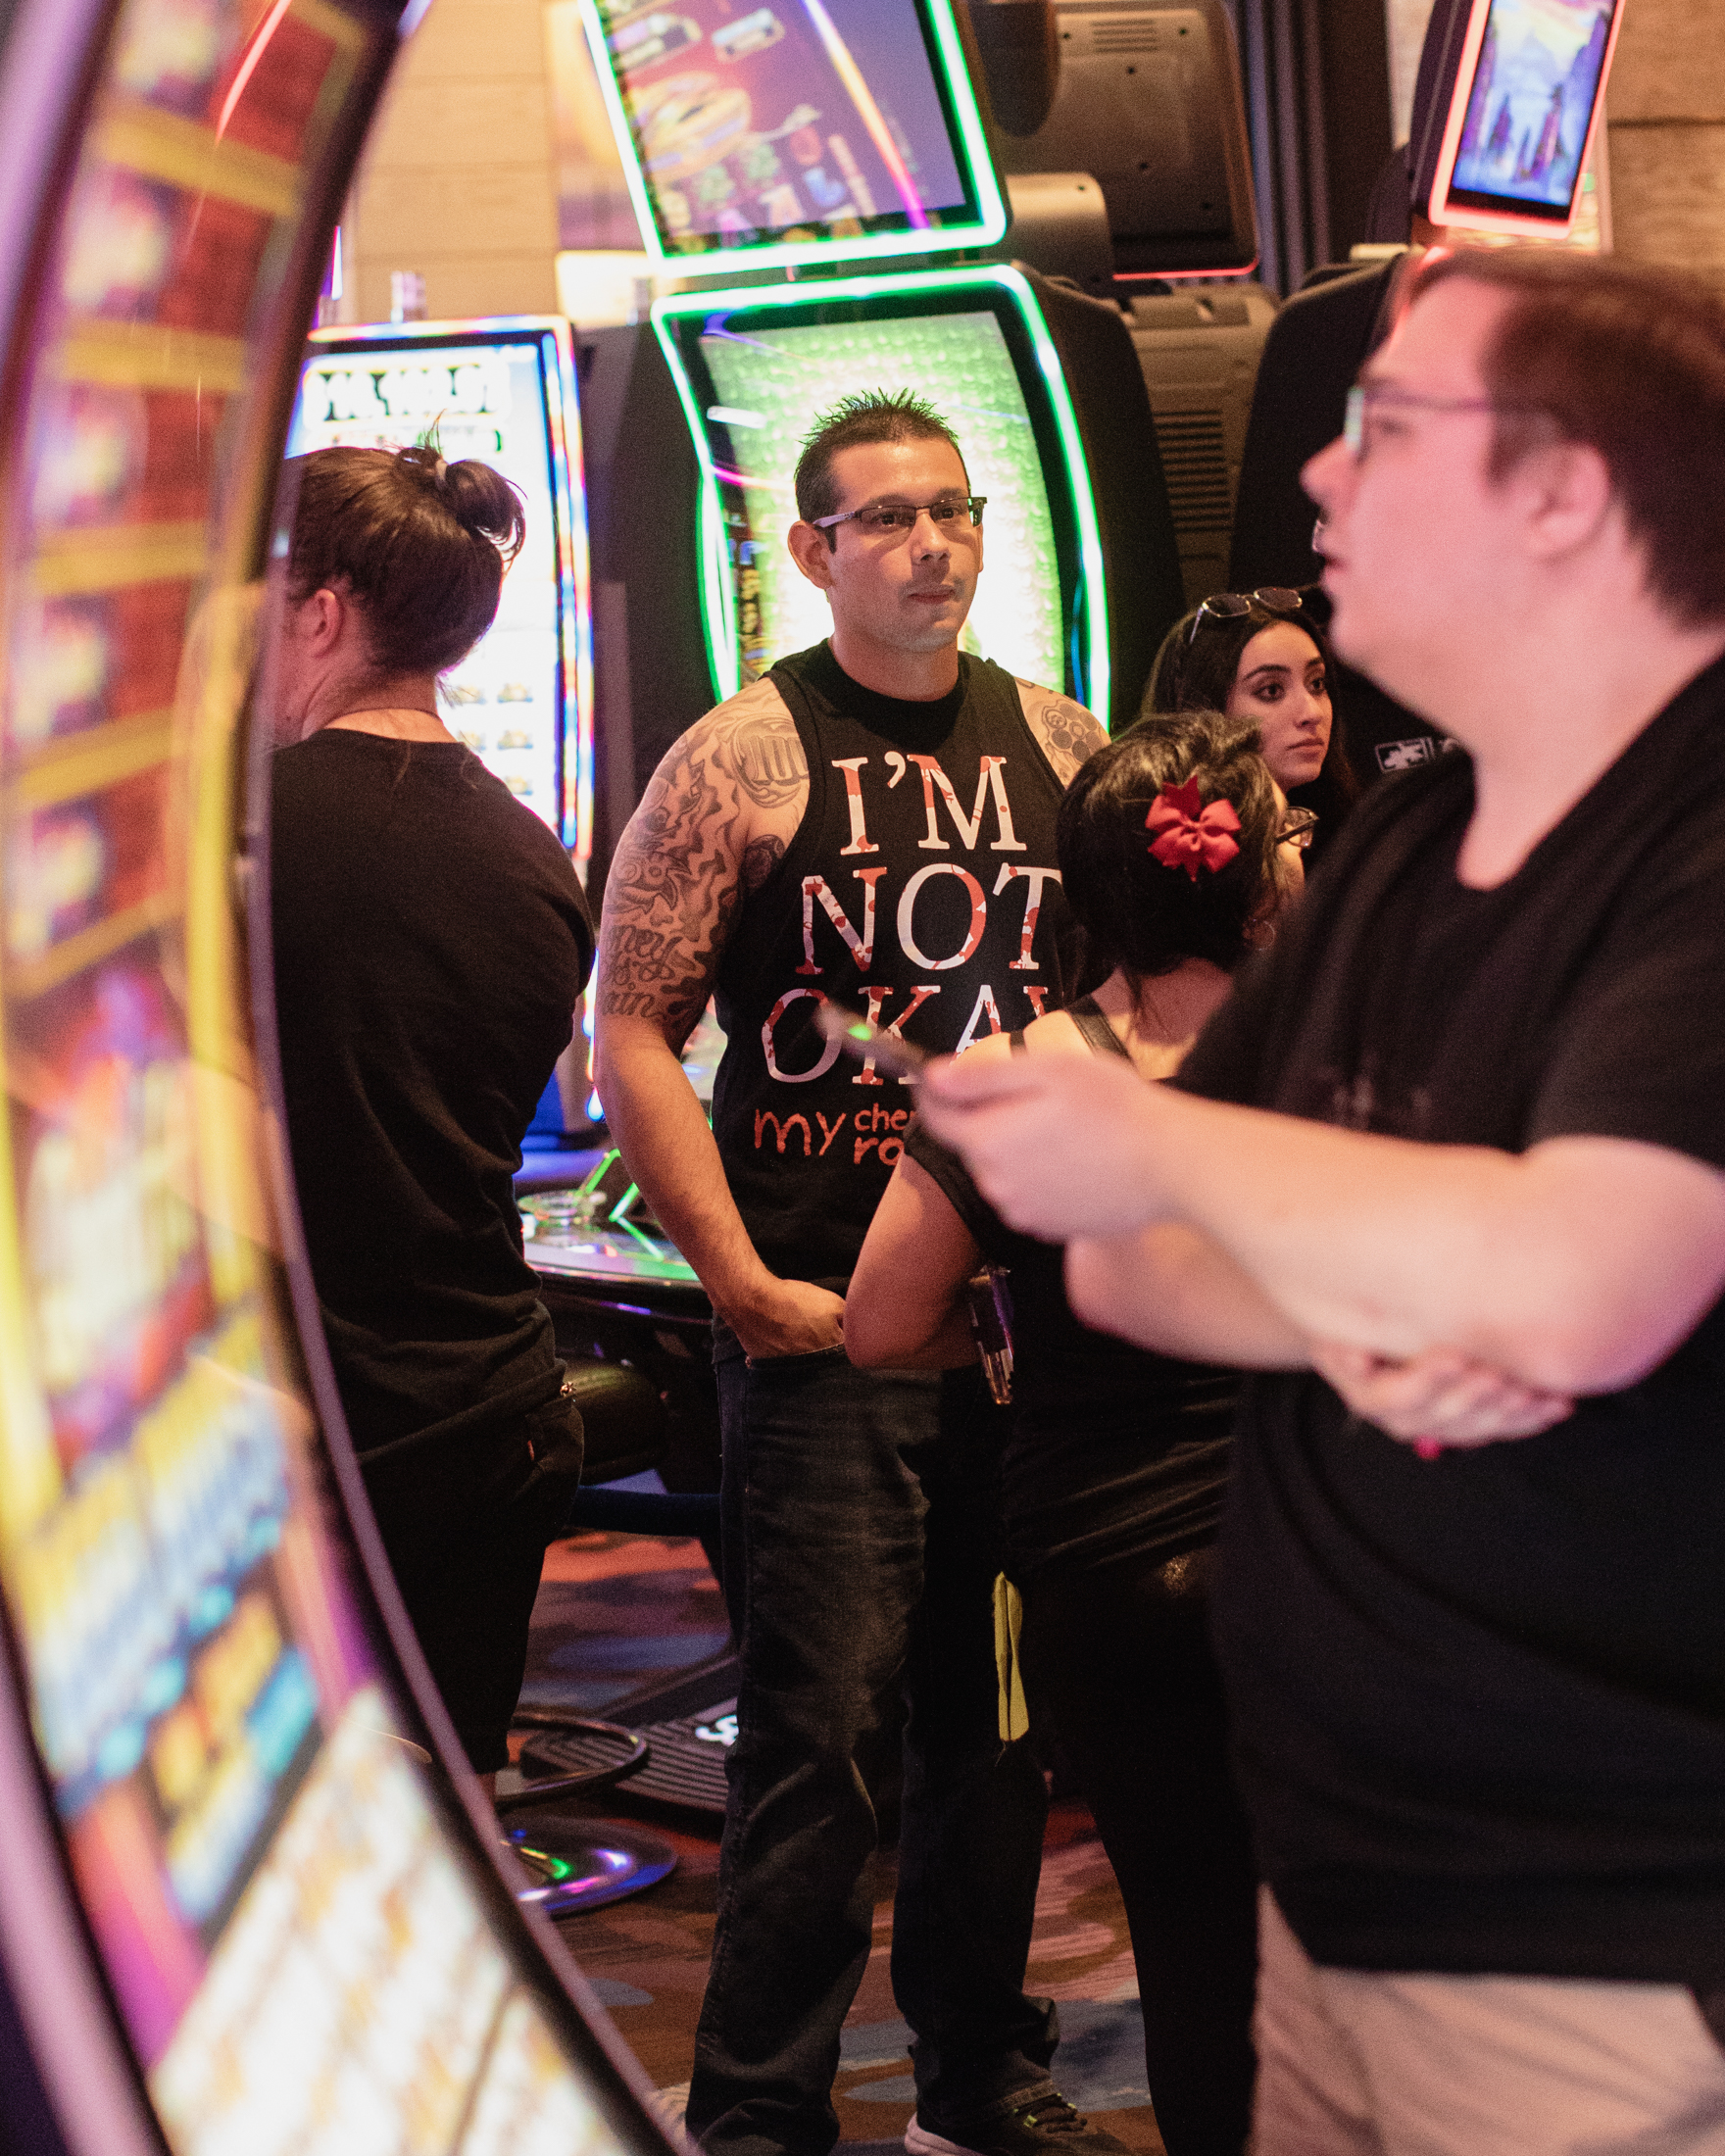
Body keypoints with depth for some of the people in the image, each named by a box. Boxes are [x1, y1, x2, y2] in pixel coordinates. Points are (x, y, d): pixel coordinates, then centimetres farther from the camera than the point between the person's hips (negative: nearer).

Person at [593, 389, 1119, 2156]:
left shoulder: (1064, 751, 9)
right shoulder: (745, 761, -3)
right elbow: (629, 1036, -6)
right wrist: (747, 1283, -11)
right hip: (828, 1323, -4)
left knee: (1002, 1715, 12)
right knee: (821, 1729, -5)